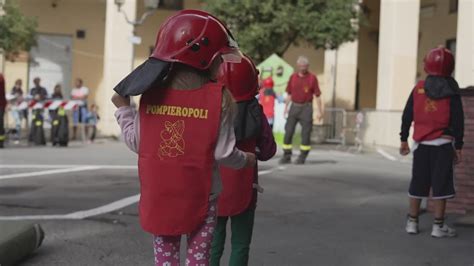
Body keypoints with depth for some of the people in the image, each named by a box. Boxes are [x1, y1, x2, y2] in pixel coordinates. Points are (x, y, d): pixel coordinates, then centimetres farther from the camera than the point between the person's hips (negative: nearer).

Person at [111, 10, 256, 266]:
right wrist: (246, 160, 11)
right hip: (200, 196, -2)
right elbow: (223, 153, -10)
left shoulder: (151, 94, -6)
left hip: (158, 195, 3)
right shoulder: (218, 98, -13)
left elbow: (136, 143, -1)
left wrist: (123, 107, 14)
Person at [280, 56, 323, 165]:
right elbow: (289, 93, 13)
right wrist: (286, 107, 6)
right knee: (288, 132, -1)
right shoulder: (293, 77, 6)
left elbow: (317, 95, -4)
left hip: (306, 107, -3)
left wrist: (320, 111, -7)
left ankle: (302, 157, 8)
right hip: (294, 107, 3)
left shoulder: (312, 78, -4)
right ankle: (287, 156, 6)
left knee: (306, 133, -2)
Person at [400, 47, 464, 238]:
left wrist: (404, 139, 14)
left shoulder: (418, 88, 3)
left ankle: (412, 222, 18)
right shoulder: (451, 92, -3)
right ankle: (438, 225, 3)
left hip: (421, 143, 3)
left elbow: (407, 115, 5)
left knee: (418, 183, 12)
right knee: (441, 184, 2)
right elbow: (458, 121, -3)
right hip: (443, 143, -3)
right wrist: (458, 146, 2)